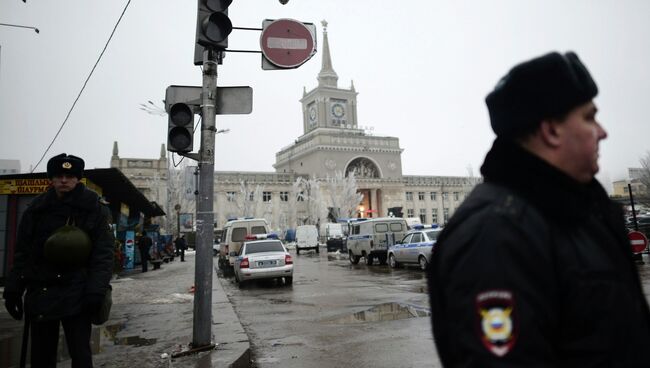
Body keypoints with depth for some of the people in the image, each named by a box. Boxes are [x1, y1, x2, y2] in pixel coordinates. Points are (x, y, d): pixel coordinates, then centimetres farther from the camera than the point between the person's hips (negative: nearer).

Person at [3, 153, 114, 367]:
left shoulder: (94, 208, -2)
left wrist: (96, 290, -15)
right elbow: (22, 253, 13)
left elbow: (103, 253, -6)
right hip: (41, 293, 4)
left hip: (77, 294, -4)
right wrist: (13, 290, 7)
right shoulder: (37, 208, 8)